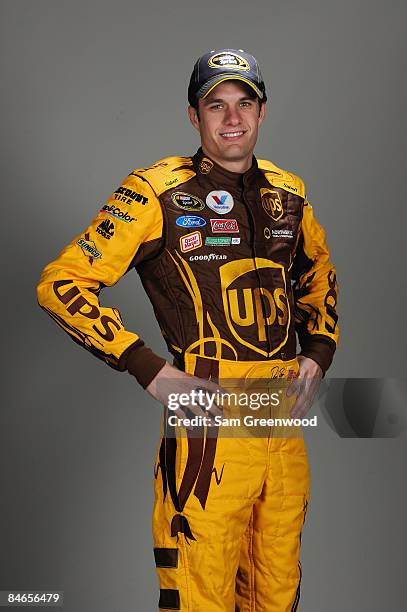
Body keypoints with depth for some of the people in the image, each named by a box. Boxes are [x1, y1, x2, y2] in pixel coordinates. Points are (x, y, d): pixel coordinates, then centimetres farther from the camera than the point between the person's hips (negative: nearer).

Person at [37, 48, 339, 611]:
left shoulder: (289, 194, 10)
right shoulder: (159, 192, -7)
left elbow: (319, 275, 28)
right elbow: (60, 284, -9)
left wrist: (318, 354, 11)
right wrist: (152, 372, -15)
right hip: (207, 416, -5)